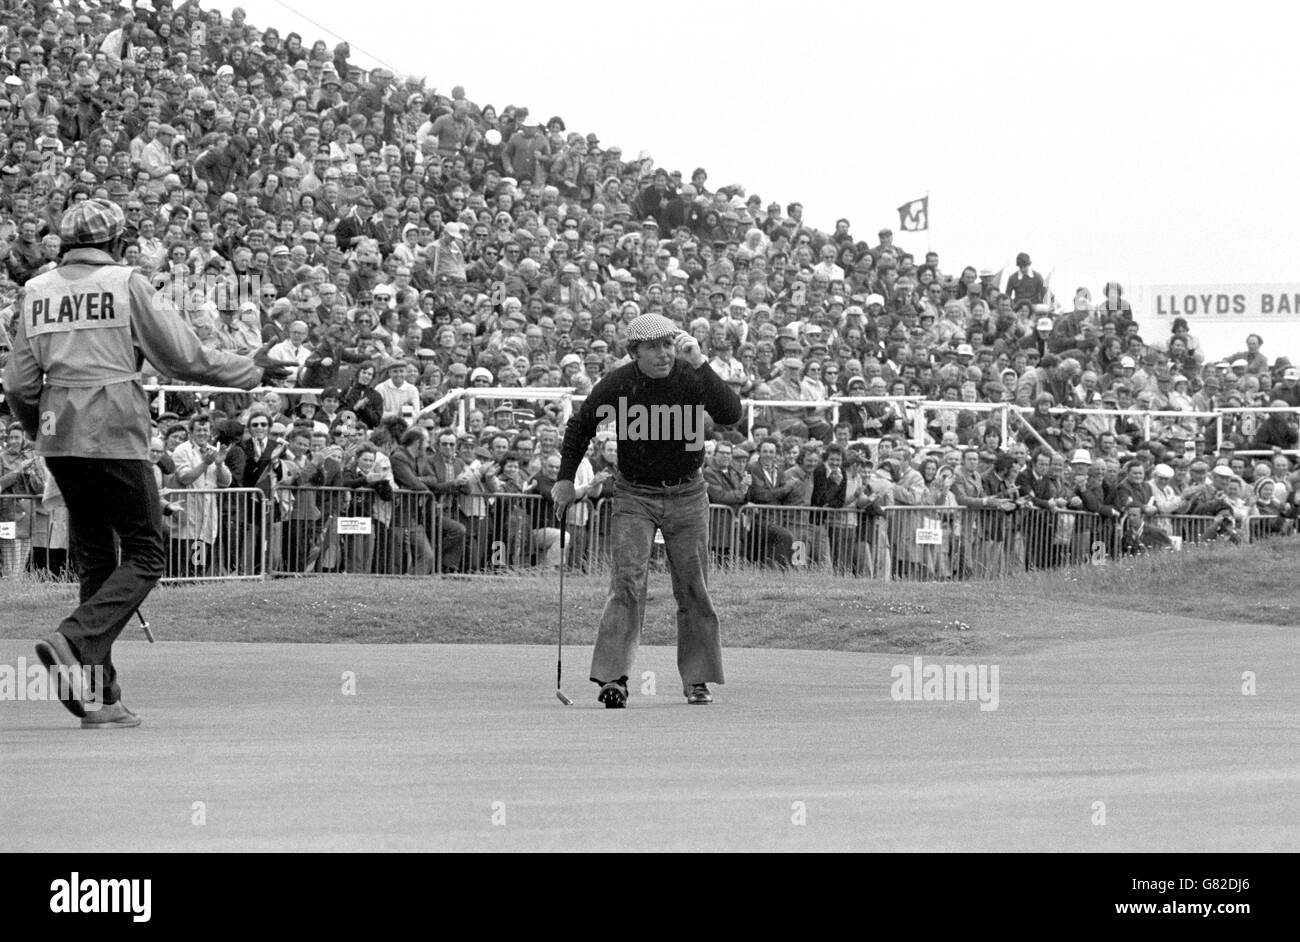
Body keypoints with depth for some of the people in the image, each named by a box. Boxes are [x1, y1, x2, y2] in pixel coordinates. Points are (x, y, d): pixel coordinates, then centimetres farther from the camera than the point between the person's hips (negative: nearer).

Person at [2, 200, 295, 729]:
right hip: (116, 437, -6)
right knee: (144, 556, 2)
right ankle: (74, 644, -20)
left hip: (60, 441, 6)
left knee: (93, 560, 13)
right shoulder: (126, 284, -4)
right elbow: (184, 358, -4)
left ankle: (99, 697, 10)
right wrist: (255, 371, 10)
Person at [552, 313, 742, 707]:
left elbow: (731, 414, -28)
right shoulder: (617, 384, -10)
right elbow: (580, 426, 7)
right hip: (634, 495, -1)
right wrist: (565, 478, 6)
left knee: (693, 589, 5)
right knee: (627, 582, -15)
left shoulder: (692, 378, -12)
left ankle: (697, 679, 17)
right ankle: (613, 677, -18)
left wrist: (701, 365, -34)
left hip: (687, 494, 1)